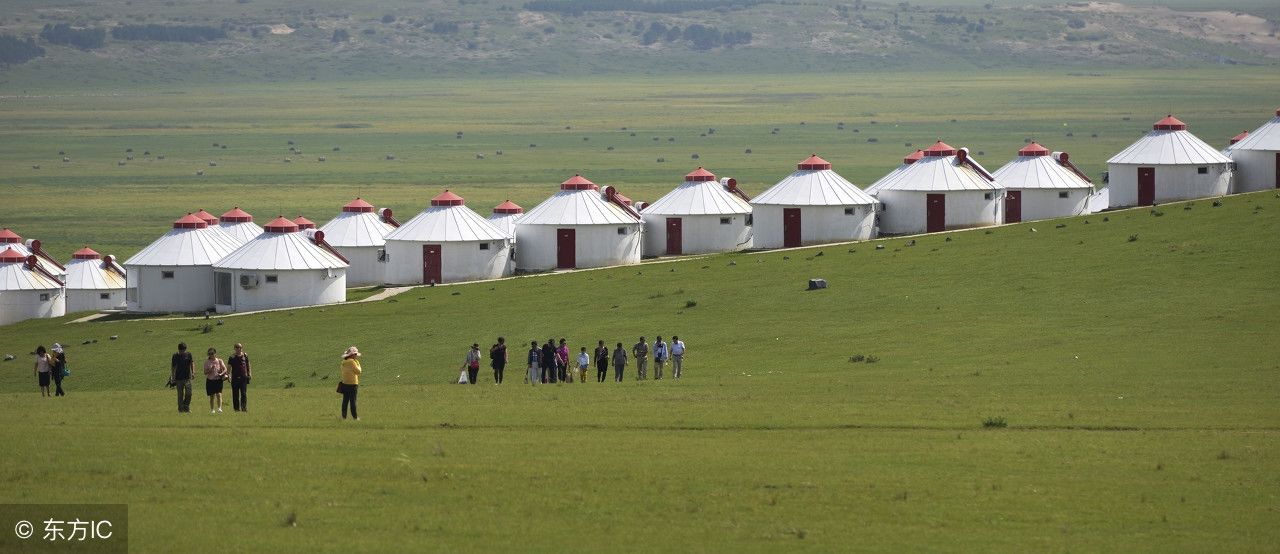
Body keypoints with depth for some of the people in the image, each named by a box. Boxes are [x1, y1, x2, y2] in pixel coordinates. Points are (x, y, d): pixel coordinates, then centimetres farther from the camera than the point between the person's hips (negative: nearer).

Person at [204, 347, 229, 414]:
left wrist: (221, 374, -20)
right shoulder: (207, 362, 4)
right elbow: (205, 373, 1)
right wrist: (210, 369, -17)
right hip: (210, 380, 1)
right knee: (212, 396, 5)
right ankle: (212, 409, 14)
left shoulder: (219, 361, 2)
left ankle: (219, 408, -21)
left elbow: (225, 369, -1)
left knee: (218, 394, -16)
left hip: (218, 380, -1)